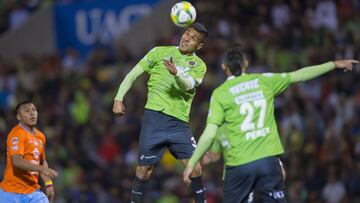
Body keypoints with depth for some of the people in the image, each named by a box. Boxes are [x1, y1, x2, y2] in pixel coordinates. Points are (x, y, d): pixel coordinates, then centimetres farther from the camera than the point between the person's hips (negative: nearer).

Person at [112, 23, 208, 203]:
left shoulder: (199, 65, 9)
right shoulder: (160, 52, 7)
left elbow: (187, 86, -11)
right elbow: (134, 74, 5)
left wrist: (176, 73, -33)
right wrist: (119, 98, -6)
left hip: (179, 122, 1)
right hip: (155, 115, -1)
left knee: (194, 167, -9)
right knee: (144, 168, -2)